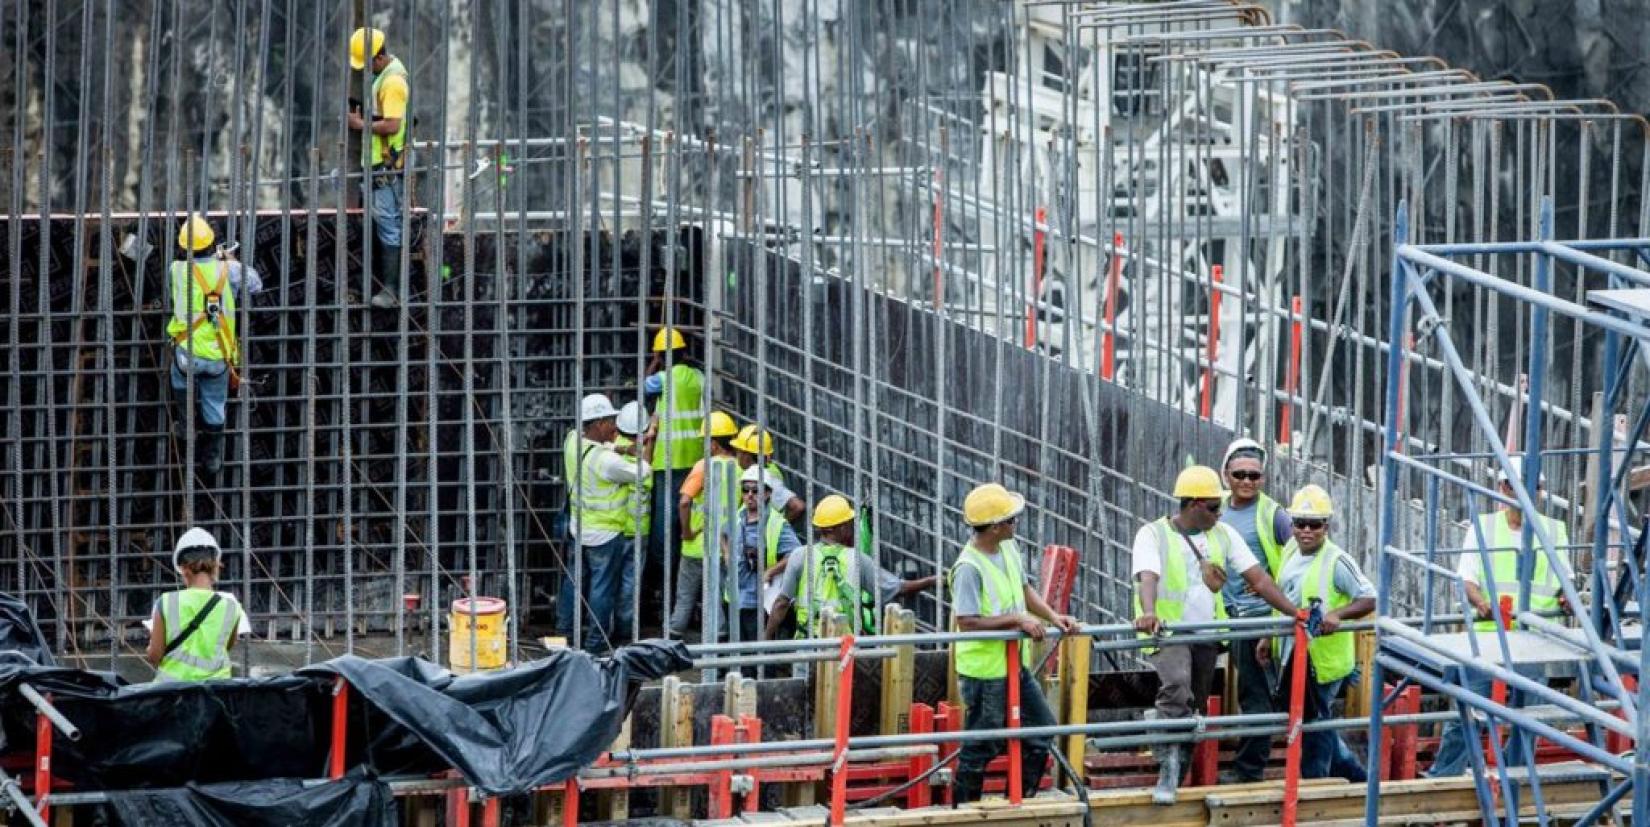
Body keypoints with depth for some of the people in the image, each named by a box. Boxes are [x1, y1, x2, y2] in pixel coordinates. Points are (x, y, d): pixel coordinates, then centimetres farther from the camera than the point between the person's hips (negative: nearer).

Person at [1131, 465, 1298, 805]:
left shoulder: (1223, 535, 6)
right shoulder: (1153, 535, -8)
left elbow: (1258, 578, 1)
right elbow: (1148, 577, -27)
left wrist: (1296, 613, -8)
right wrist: (1148, 613, -47)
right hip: (1168, 631, -6)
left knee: (1193, 707, 11)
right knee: (1176, 688, -30)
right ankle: (1168, 768, -24)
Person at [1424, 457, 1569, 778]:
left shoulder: (1554, 531, 11)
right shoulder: (1482, 527, 6)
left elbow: (1563, 580, 15)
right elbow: (1465, 577, -1)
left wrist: (1564, 596, -9)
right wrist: (1480, 601, -22)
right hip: (1486, 632, -2)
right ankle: (1441, 778, 2)